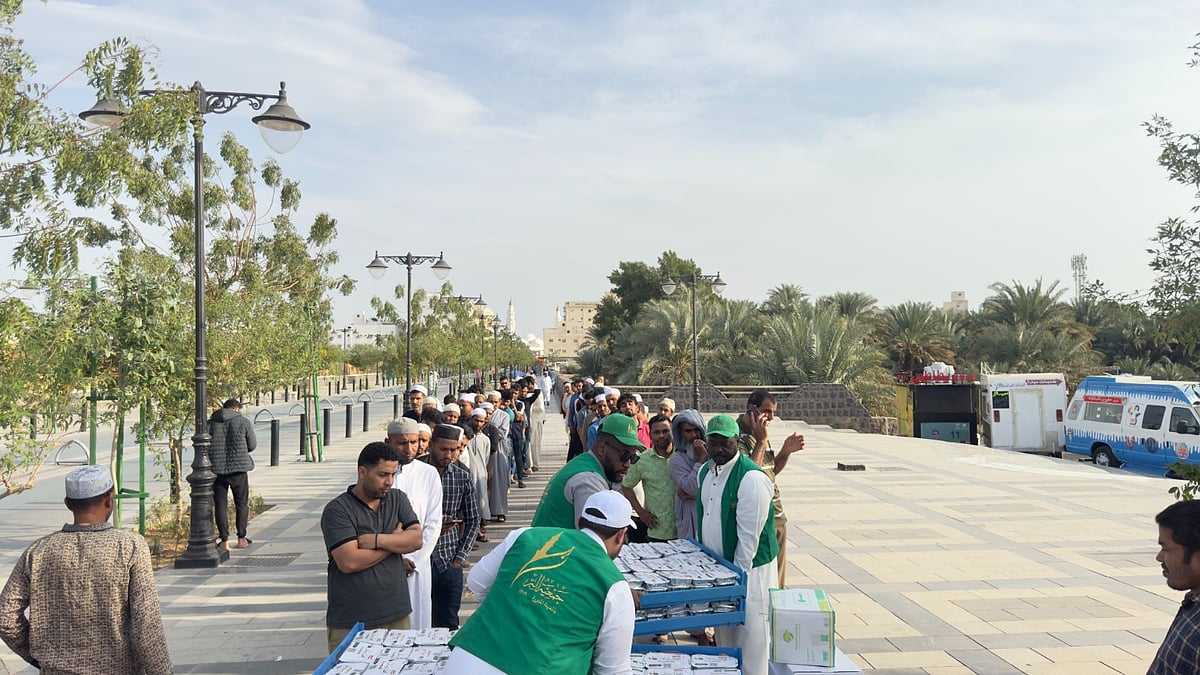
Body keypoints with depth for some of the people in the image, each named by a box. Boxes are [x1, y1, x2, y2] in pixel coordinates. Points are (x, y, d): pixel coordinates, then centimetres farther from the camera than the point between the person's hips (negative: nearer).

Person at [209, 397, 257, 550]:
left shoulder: (211, 423, 4)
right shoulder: (243, 422, -2)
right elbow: (252, 445, 3)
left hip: (216, 469, 2)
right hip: (239, 468, -2)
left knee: (220, 505, 7)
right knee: (242, 503, 12)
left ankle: (224, 540, 6)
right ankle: (241, 538, 14)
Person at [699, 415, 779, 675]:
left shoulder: (752, 478, -22)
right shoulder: (706, 471, 4)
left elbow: (749, 536, -21)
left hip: (749, 569, -7)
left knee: (751, 638, 2)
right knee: (724, 633, 21)